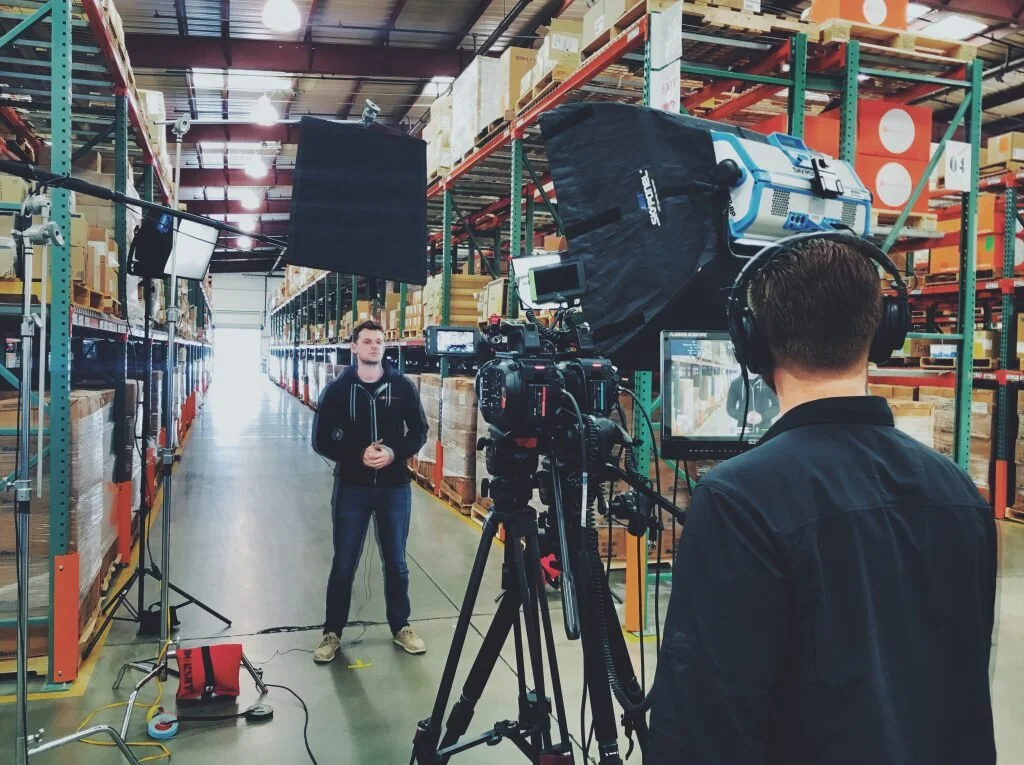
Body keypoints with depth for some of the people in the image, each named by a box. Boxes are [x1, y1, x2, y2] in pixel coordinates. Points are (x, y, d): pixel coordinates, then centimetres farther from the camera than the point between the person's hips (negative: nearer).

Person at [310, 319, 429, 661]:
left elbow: (419, 432, 3)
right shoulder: (337, 389, -4)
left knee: (396, 563, 13)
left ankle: (401, 626, 30)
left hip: (394, 487, 1)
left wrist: (394, 453, -16)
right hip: (351, 487, -1)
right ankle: (332, 632, 24)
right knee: (343, 565, 8)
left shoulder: (403, 386, -2)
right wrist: (358, 456, -18)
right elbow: (321, 441, -3)